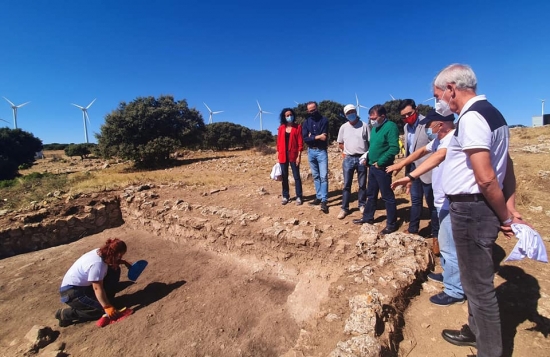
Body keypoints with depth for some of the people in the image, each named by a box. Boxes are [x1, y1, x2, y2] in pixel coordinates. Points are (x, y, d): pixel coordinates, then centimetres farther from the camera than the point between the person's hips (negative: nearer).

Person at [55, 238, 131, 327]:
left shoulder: (101, 253, -8)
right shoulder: (97, 264, -33)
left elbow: (113, 261, 17)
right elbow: (97, 288, -30)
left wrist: (124, 262, 2)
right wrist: (107, 307, -28)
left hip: (84, 285, 9)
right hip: (72, 291, -9)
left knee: (114, 270, -1)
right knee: (102, 309, -16)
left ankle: (106, 300, 10)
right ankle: (66, 314, -1)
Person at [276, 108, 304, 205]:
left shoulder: (298, 127, 0)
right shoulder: (281, 128, 7)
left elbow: (300, 142, -4)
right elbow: (278, 142, 9)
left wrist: (299, 155, -9)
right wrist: (278, 155, 5)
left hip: (293, 154, -3)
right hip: (283, 155, 3)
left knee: (296, 176, 2)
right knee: (284, 176, 9)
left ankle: (298, 197, 10)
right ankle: (285, 196, 19)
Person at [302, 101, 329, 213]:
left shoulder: (324, 120, -2)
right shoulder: (306, 122, 7)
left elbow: (324, 137, -11)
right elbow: (305, 139, -5)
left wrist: (312, 137, -7)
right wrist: (317, 137, -15)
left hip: (321, 151, -4)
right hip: (310, 151, 4)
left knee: (323, 176, -7)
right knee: (315, 176, 11)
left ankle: (324, 201, -6)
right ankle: (318, 197, 20)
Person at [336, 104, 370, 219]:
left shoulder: (364, 125, -1)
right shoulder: (343, 127, 5)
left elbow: (370, 142, 1)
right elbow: (340, 143, 13)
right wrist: (347, 151, 4)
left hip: (362, 158, -1)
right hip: (348, 159, 1)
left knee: (362, 184, 10)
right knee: (346, 185, 3)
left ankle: (362, 205, 26)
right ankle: (344, 208, 10)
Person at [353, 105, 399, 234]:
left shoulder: (390, 126, -14)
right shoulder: (374, 128, 12)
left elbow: (394, 148, -22)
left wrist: (380, 162, -19)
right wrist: (367, 156, 7)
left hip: (382, 168, -8)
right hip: (372, 166, 9)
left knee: (387, 196, 1)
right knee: (371, 194, 17)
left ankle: (391, 224, 13)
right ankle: (368, 217, 31)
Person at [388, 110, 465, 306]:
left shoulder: (454, 138, -21)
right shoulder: (440, 138, 12)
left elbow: (437, 157, -38)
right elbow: (423, 150, 23)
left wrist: (411, 177, -49)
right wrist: (400, 164, 21)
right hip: (443, 200, 11)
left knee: (450, 246, -2)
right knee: (445, 242, 24)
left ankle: (455, 291, 12)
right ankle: (448, 274, 42)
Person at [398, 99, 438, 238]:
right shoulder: (406, 127, 10)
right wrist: (407, 171, 13)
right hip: (413, 168, 7)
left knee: (431, 202, 4)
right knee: (415, 200, 16)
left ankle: (436, 233, 20)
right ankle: (412, 229, 28)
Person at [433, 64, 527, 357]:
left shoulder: (471, 117, -18)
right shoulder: (490, 112, 15)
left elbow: (485, 178, -24)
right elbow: (507, 167, 14)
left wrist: (504, 217, -11)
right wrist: (511, 210, 10)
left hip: (471, 209, -10)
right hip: (476, 208, 10)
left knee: (479, 285, 4)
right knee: (475, 278, 24)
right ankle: (476, 332, 44)